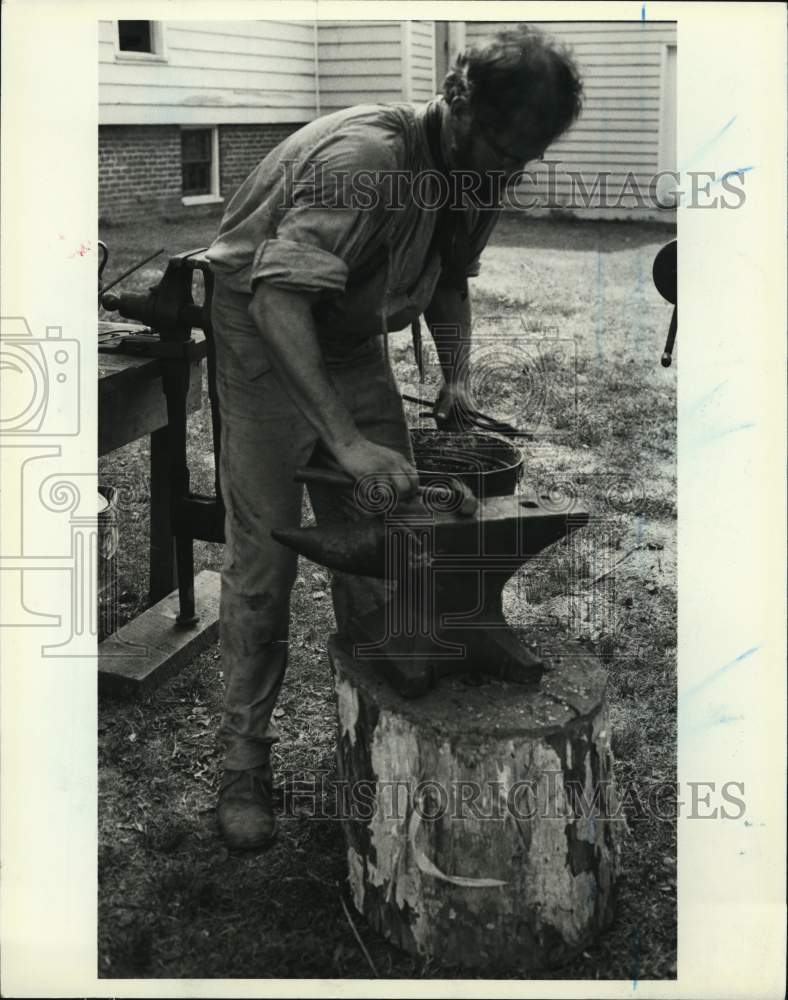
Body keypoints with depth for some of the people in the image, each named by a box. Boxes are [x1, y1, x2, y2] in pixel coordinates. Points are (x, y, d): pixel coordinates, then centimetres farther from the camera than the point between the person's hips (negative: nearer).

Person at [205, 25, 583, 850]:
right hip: (262, 331, -7)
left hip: (350, 336, 7)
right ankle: (244, 763, 7)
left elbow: (451, 280, 13)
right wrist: (345, 441, -45)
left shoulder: (478, 176, -5)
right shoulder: (367, 157, -31)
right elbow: (278, 298, -40)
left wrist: (455, 373, -5)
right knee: (264, 557, -6)